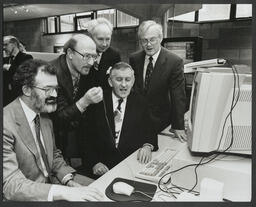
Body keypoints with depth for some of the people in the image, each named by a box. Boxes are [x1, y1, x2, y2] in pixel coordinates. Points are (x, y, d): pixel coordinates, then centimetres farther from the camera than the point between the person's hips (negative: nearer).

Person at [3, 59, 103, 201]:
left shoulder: (45, 117, 2)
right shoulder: (6, 125, -22)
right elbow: (11, 185, -25)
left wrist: (69, 180, -5)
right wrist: (64, 192, -34)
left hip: (51, 183, 7)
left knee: (100, 192, 0)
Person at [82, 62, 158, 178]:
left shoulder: (140, 102, 6)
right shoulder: (98, 101, 0)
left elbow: (150, 131, 5)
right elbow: (87, 138, 0)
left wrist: (147, 146, -17)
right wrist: (94, 163, -13)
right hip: (102, 164, -1)